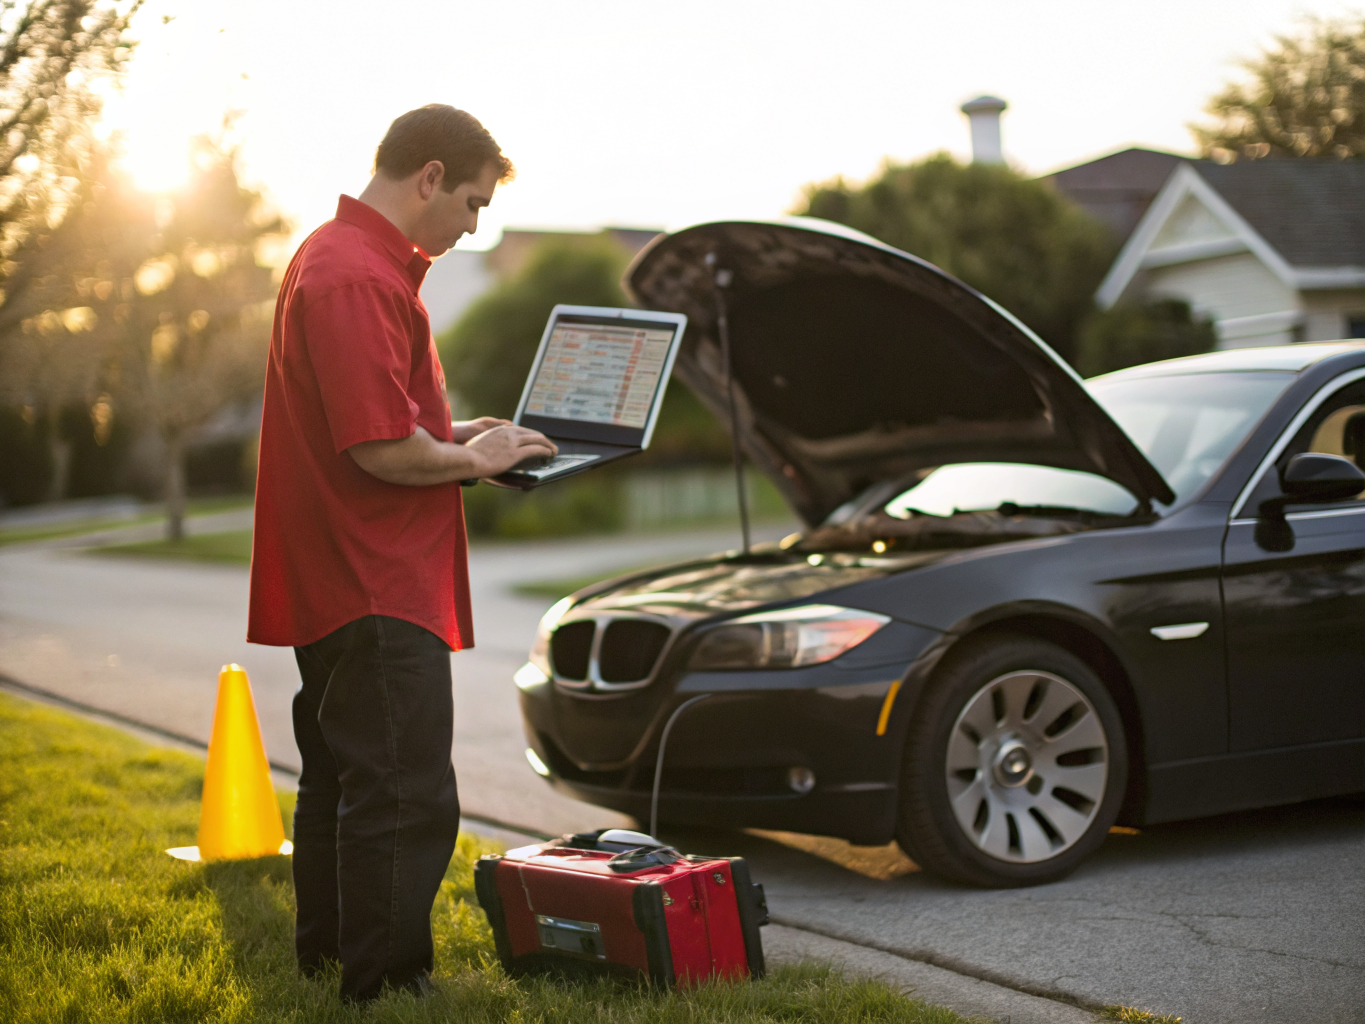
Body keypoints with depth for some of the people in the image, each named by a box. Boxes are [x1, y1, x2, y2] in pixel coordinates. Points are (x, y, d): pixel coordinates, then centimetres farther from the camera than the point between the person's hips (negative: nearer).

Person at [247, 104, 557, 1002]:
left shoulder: (339, 257, 17)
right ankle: (384, 987, -1)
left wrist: (457, 434, 14)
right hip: (377, 590, -11)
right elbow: (383, 447, -24)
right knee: (405, 800, -7)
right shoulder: (359, 278, -19)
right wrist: (475, 460, -8)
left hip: (333, 584, 11)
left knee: (341, 780, 18)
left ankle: (328, 965, 29)